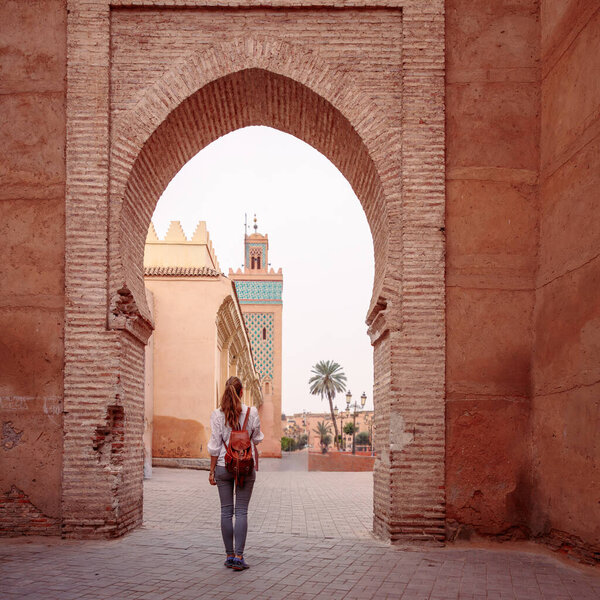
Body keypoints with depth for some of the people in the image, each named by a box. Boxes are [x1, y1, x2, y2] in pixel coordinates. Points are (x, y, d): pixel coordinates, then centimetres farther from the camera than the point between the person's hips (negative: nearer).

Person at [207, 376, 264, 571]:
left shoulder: (217, 414, -6)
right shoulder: (251, 412, -7)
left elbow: (215, 446, -4)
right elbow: (257, 439, 4)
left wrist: (212, 471, 4)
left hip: (224, 466, 1)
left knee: (226, 511, 8)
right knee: (241, 511, 2)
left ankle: (230, 555, 13)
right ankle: (238, 556, -4)